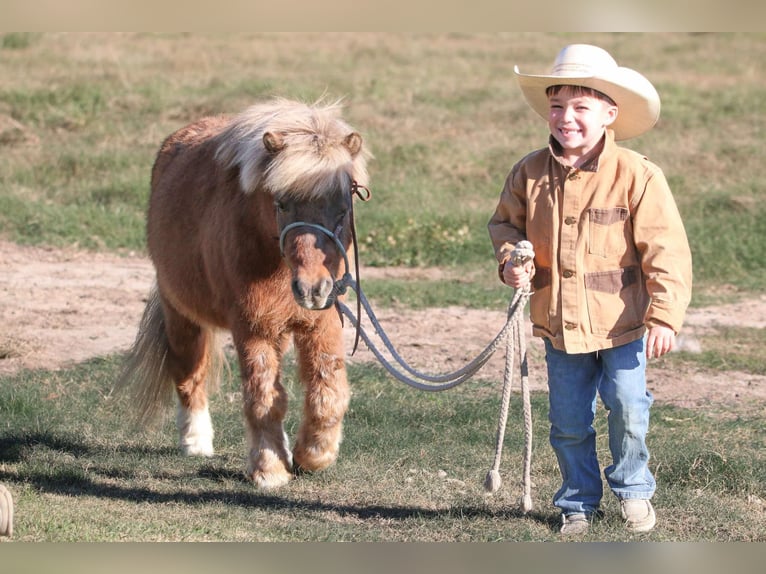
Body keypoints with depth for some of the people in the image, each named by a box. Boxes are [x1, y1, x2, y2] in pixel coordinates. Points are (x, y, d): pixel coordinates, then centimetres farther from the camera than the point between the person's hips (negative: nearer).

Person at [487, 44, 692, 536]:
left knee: (628, 409, -8)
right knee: (569, 423, 9)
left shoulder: (637, 176, -12)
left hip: (620, 323, -3)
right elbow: (505, 223, 15)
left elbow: (666, 250, -12)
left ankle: (633, 490, 17)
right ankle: (578, 503, 26)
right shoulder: (530, 174, -1)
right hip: (559, 324, 3)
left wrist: (665, 315, -18)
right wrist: (510, 260, -6)